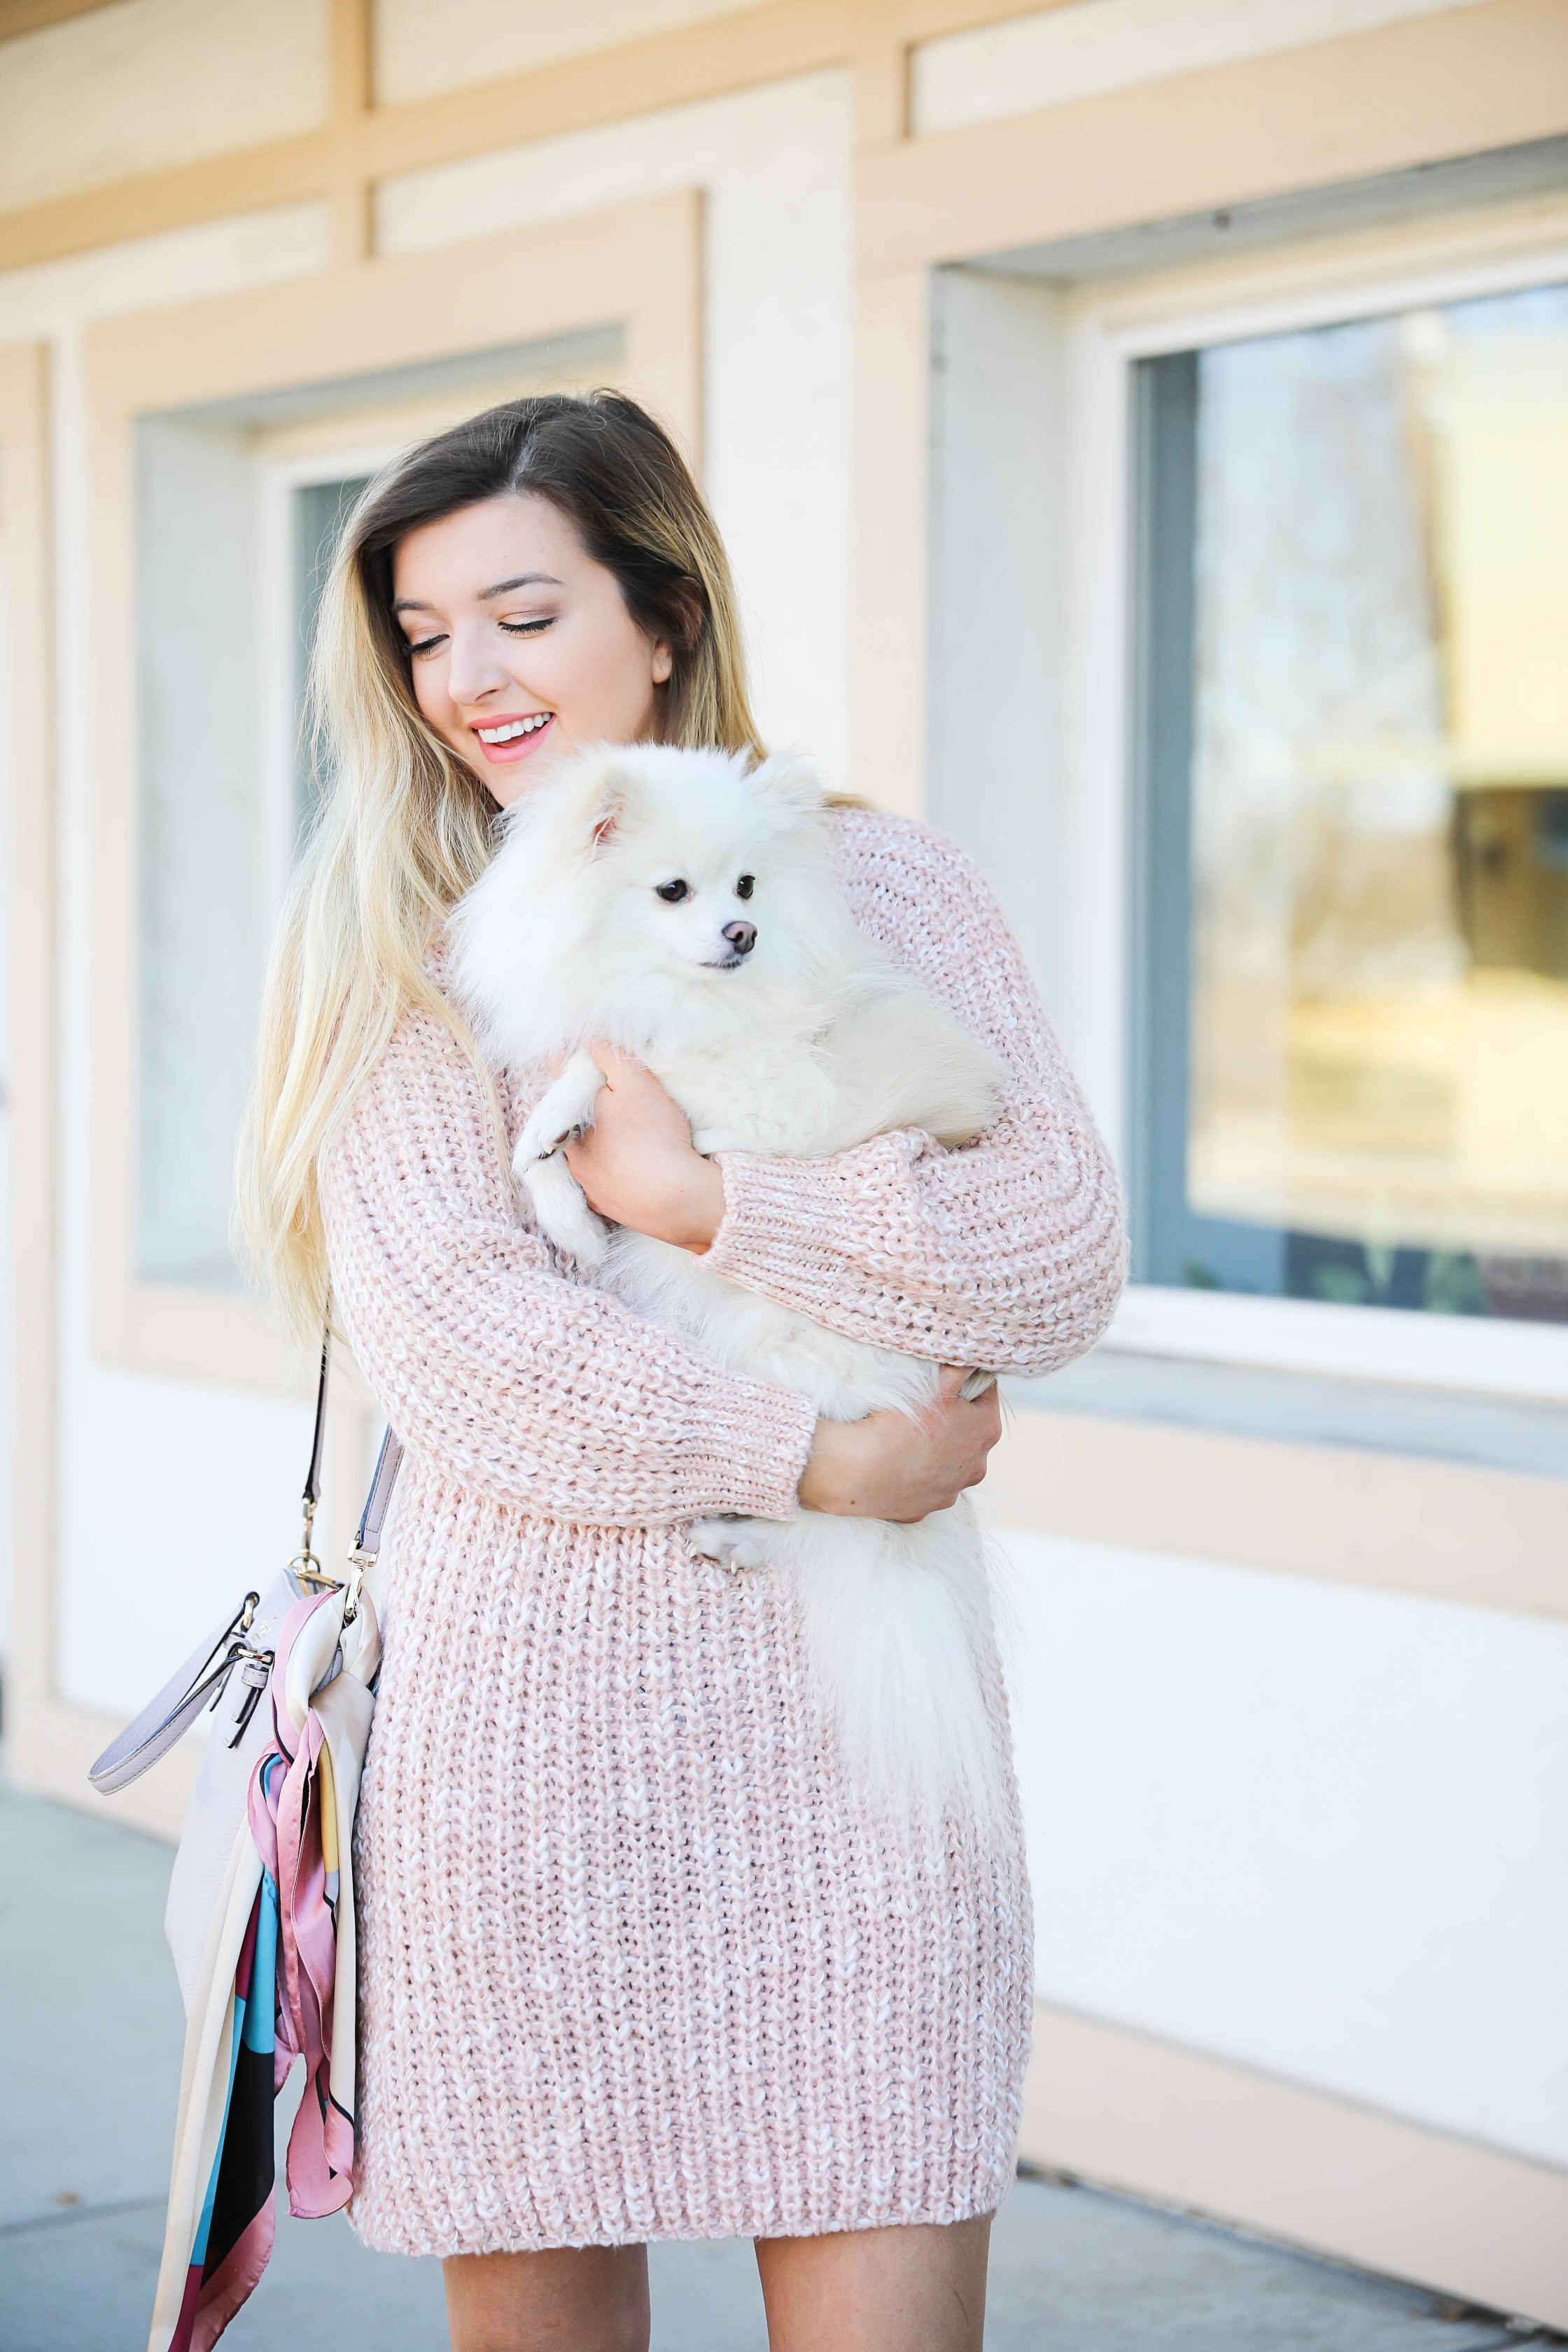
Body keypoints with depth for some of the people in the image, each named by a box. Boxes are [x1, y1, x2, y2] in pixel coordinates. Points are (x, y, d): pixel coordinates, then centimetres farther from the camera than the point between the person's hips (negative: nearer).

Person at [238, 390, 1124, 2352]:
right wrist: (806, 1460, -11)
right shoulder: (386, 930, 6)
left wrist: (691, 1191, -9)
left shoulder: (877, 886, 8)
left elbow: (1059, 1266, -2)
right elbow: (444, 1332, -6)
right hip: (516, 1723, 0)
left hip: (848, 1706, 0)